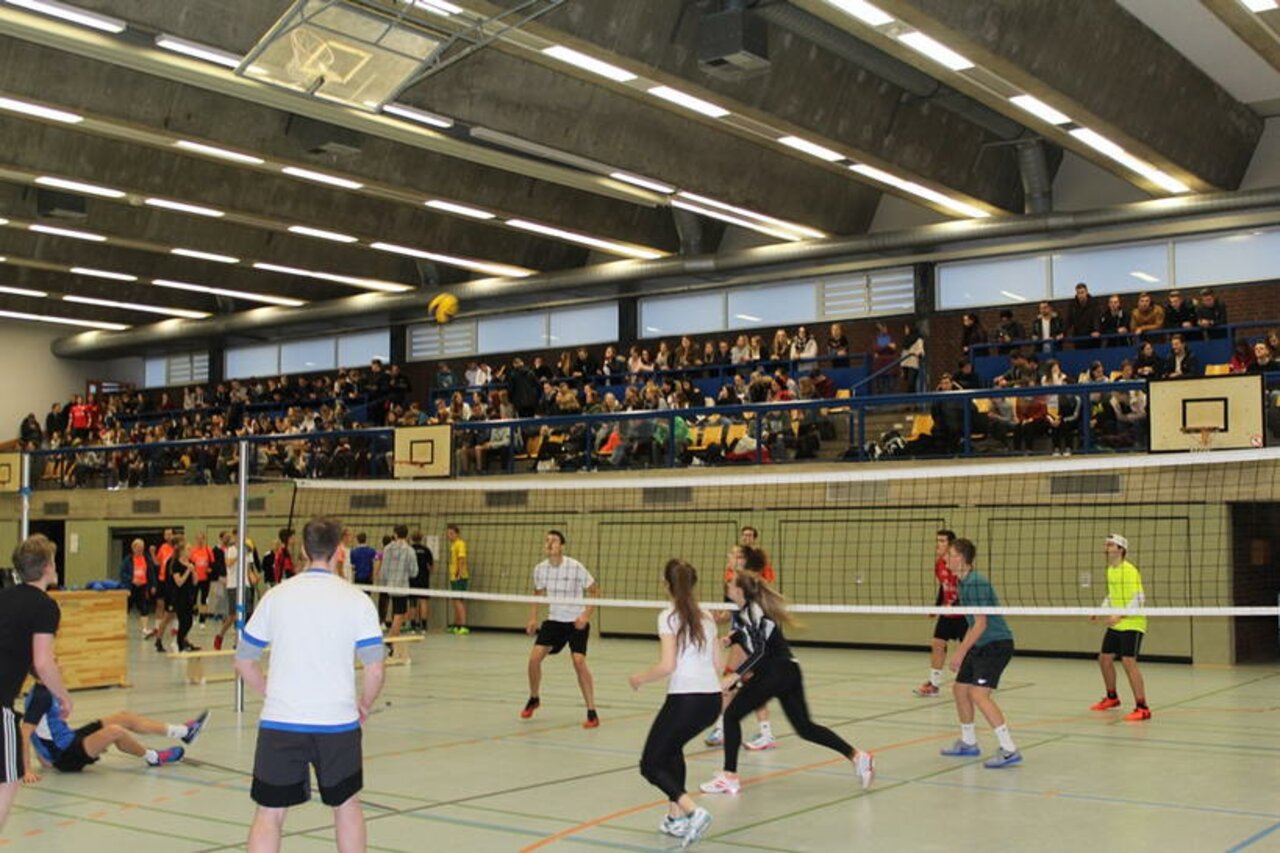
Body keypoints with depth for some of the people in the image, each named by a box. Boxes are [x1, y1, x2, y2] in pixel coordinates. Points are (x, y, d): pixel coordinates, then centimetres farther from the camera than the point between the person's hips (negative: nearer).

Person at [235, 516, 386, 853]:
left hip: (279, 722, 1)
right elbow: (374, 670, -6)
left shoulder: (275, 596, 3)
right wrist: (364, 705, 12)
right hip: (337, 722, -1)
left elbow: (244, 662, 8)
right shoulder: (357, 601, -3)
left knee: (270, 815, 5)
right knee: (347, 804, 19)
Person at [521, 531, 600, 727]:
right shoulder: (540, 569, -3)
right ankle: (533, 699, 19)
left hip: (577, 622, -4)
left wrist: (586, 615, -18)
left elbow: (595, 591, -8)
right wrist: (533, 619, 7)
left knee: (579, 661, -20)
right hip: (554, 620, 4)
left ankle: (592, 713, -10)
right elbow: (537, 593, 16)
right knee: (535, 656, -9)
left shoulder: (575, 567, -18)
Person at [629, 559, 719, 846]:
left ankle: (693, 811, -17)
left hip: (684, 698, -7)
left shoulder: (669, 617, -6)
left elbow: (667, 665, -14)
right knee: (671, 748, 30)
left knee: (651, 765, 4)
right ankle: (676, 817, 24)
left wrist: (640, 678, 2)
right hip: (712, 698, 7)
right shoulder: (707, 617, 13)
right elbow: (717, 664, 14)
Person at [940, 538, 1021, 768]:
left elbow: (981, 623, -20)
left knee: (979, 693, -20)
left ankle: (1009, 750, -19)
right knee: (960, 688, 16)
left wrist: (961, 652, -17)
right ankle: (968, 743, 32)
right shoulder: (964, 583, 12)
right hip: (981, 646, 10)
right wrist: (961, 650, 21)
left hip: (997, 644, -10)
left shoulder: (976, 583, -19)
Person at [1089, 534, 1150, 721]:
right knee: (1104, 658, 15)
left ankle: (1142, 708, -11)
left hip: (1131, 624, -9)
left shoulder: (1129, 571, -17)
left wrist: (1120, 616, -29)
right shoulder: (1110, 570, 9)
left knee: (1128, 662, -16)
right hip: (1115, 625, 9)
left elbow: (1138, 599, -23)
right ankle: (1112, 697, 36)